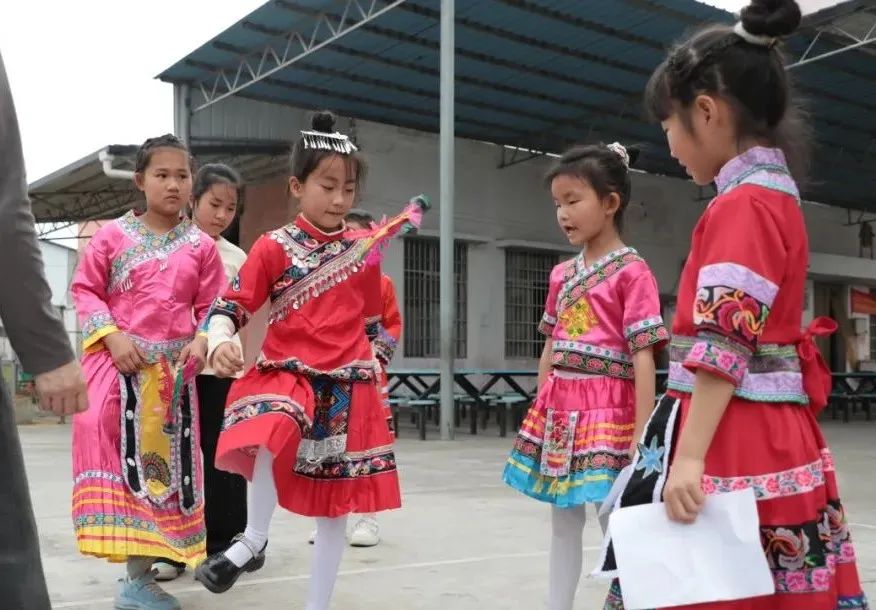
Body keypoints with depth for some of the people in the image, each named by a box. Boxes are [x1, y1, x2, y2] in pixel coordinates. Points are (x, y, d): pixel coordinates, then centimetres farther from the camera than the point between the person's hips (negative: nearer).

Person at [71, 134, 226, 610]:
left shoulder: (202, 246, 5)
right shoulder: (113, 235, 1)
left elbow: (212, 305, 9)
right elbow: (85, 290, 3)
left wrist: (203, 341, -10)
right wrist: (112, 336, -11)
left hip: (173, 368, 2)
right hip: (118, 361, -2)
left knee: (164, 461, 5)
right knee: (116, 450, -11)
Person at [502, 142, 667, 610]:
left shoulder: (631, 271, -9)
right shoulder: (562, 275, 12)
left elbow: (643, 358, -13)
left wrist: (641, 436, -16)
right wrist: (538, 415, 14)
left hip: (607, 413, -7)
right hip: (559, 412, 7)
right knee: (562, 522, 15)